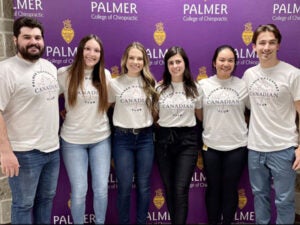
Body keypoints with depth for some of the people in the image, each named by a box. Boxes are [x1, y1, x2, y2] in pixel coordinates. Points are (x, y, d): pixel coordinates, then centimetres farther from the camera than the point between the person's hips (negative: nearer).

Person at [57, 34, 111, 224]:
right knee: (79, 191, 5)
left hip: (101, 138, 3)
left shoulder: (105, 75, 1)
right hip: (73, 140, -2)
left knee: (101, 189, 9)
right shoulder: (64, 73, -8)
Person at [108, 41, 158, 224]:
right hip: (122, 138, -1)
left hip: (145, 137, 2)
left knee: (144, 185, 8)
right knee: (125, 186, 4)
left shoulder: (150, 83, 4)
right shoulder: (114, 83, 0)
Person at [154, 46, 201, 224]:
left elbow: (201, 115, 12)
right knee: (169, 188, 10)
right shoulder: (159, 88, 1)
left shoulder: (194, 88, 2)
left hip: (188, 140, -1)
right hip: (164, 139, 1)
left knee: (181, 189, -6)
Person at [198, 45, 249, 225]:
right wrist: (210, 126, 4)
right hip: (211, 145, 0)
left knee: (230, 189, 12)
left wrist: (241, 124, 3)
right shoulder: (203, 85, -1)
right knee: (213, 188, 13)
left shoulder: (243, 85, -1)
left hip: (237, 146, 0)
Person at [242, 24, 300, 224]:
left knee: (284, 200, 7)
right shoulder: (248, 74, 5)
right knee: (260, 195, 18)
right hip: (255, 147, 4)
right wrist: (248, 131, 9)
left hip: (283, 148, -4)